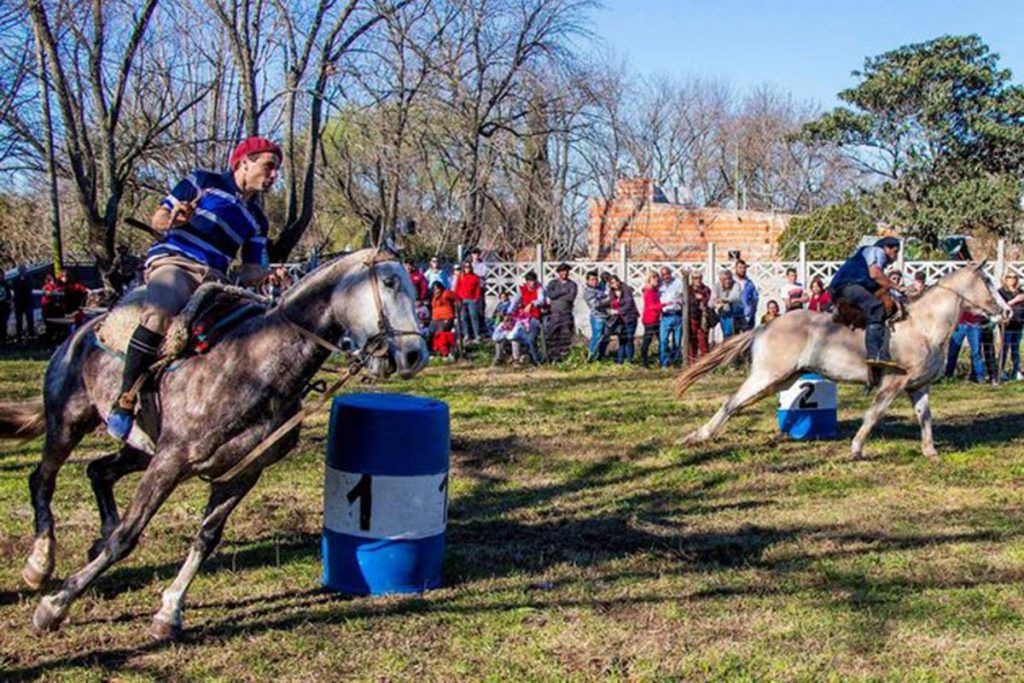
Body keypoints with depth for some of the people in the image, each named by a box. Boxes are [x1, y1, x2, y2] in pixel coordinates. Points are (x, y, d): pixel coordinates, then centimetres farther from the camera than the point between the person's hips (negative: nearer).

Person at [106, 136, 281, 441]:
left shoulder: (256, 219, 24)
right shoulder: (204, 182, 11)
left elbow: (251, 271, 20)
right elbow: (157, 219, 8)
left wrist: (268, 274, -3)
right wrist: (174, 219, -15)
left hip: (213, 279, 6)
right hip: (173, 261, -6)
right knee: (160, 314, -37)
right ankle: (125, 401, -31)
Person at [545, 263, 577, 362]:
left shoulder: (572, 285, 9)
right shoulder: (553, 283, 12)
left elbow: (571, 297, -7)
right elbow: (550, 294, -5)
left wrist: (556, 296, -4)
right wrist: (563, 291, -5)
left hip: (567, 313, 0)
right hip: (554, 312, 0)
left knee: (566, 334, -5)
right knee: (553, 334, -5)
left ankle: (564, 356, 0)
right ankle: (554, 357, -2)